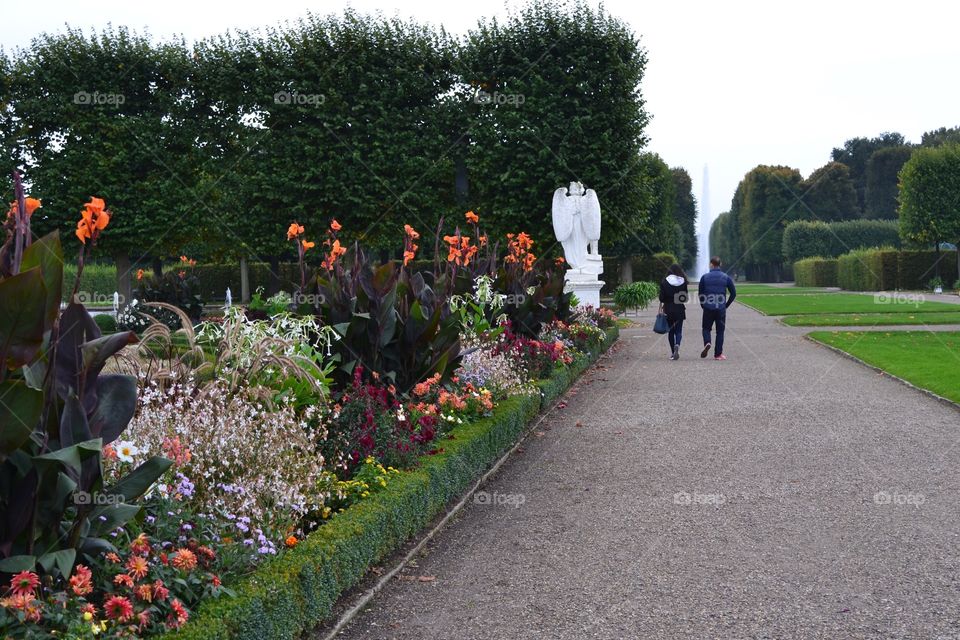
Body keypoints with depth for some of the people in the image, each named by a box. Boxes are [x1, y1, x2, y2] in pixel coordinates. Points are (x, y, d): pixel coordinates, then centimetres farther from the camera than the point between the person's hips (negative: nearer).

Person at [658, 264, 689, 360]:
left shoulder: (664, 282, -3)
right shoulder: (683, 281, -2)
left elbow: (662, 297, -5)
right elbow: (686, 296, 0)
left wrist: (661, 308, 2)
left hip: (668, 309, 0)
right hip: (680, 309, 0)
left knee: (670, 331, 11)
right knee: (678, 330, 5)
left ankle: (673, 352, 12)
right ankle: (677, 345, -24)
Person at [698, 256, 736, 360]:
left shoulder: (705, 277, -2)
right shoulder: (726, 277, 0)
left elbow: (700, 293, 0)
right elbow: (733, 293, 2)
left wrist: (703, 305, 13)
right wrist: (726, 305, 12)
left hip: (708, 308, -1)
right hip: (721, 309, 1)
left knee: (706, 328, 14)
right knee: (720, 331, 8)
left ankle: (707, 343, -15)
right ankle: (718, 354, 6)